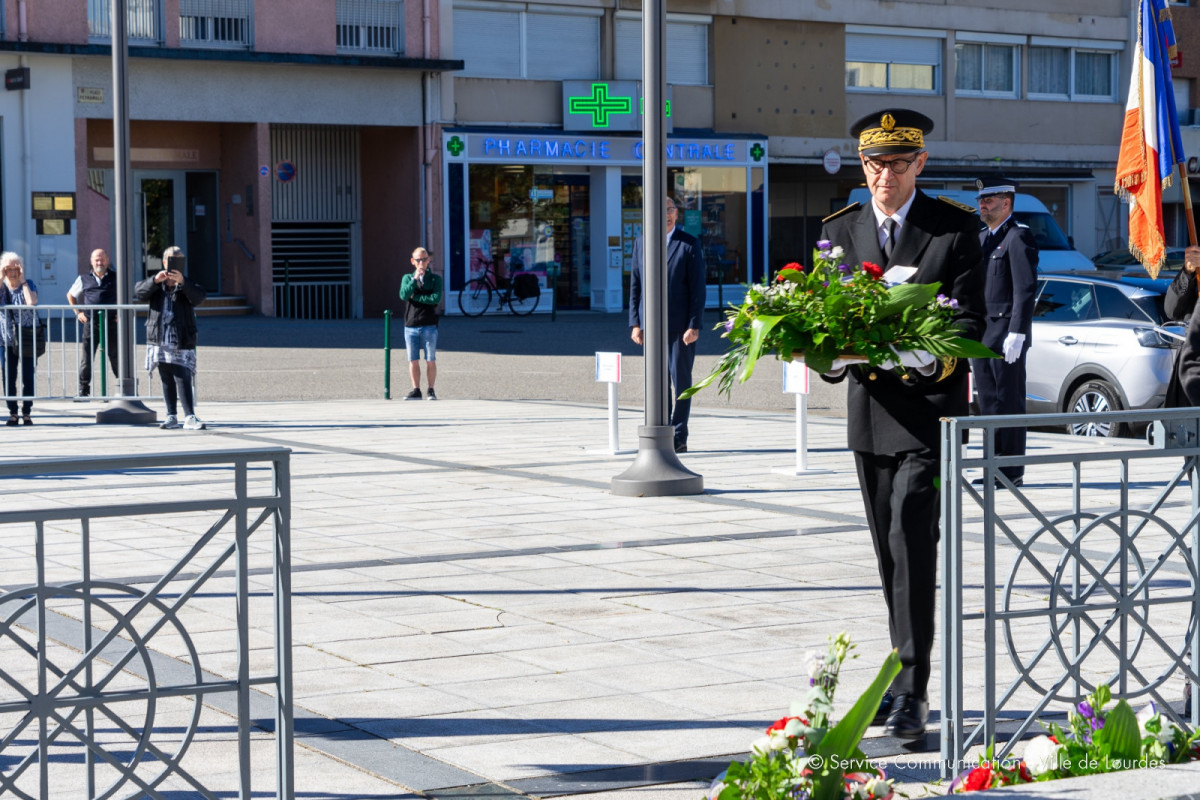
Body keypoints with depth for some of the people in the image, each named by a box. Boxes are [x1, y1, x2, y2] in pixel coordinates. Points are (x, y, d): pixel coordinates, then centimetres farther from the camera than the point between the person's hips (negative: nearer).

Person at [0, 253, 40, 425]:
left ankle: (26, 413, 9)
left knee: (28, 377, 0)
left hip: (27, 339, -2)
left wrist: (22, 281, -14)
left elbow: (32, 302, -21)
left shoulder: (29, 285, -1)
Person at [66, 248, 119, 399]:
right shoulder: (84, 279, 10)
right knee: (86, 356, 1)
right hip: (90, 323, 1)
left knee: (115, 356, 1)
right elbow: (70, 295, 24)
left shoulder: (116, 277, 7)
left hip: (111, 323, -1)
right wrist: (78, 312, 13)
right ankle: (83, 389, 7)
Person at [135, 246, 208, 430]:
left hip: (182, 342, -3)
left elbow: (199, 297, -16)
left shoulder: (188, 285, 4)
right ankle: (172, 416, 17)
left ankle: (190, 417, -12)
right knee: (167, 380, 10)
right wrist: (155, 280, -20)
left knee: (183, 379, -11)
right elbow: (139, 293, -5)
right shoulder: (156, 285, 12)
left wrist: (182, 282, -30)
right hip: (160, 341, 3)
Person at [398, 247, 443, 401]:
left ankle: (431, 390, 10)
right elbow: (403, 295, -8)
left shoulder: (435, 278, 4)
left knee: (430, 361, 1)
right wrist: (415, 279, -14)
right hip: (410, 326, 2)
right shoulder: (407, 278, 11)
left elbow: (436, 298, -12)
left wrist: (414, 297, -8)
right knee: (413, 360, 3)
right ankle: (416, 390, 9)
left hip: (429, 326, -2)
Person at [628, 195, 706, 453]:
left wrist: (694, 325, -11)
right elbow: (635, 285, 10)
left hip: (681, 325, -3)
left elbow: (698, 287, -4)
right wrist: (635, 323, 2)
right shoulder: (641, 243, 9)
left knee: (680, 380, 0)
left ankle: (678, 436, 6)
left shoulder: (689, 244, -1)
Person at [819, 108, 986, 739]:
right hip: (869, 407, 5)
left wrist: (931, 354, -27)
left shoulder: (957, 227, -3)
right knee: (890, 551, 11)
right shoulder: (839, 230, 9)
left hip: (930, 407, -5)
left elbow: (969, 320, -7)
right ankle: (903, 679, 22)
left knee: (912, 544, -14)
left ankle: (911, 691, -13)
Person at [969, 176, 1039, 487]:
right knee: (988, 403, 9)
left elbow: (1026, 289, -15)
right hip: (982, 335, 9)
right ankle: (995, 468, 15)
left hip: (1006, 334, -9)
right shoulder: (982, 239, 19)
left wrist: (1017, 333, -20)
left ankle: (1013, 471, -1)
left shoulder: (1018, 237, -8)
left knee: (1009, 402, -5)